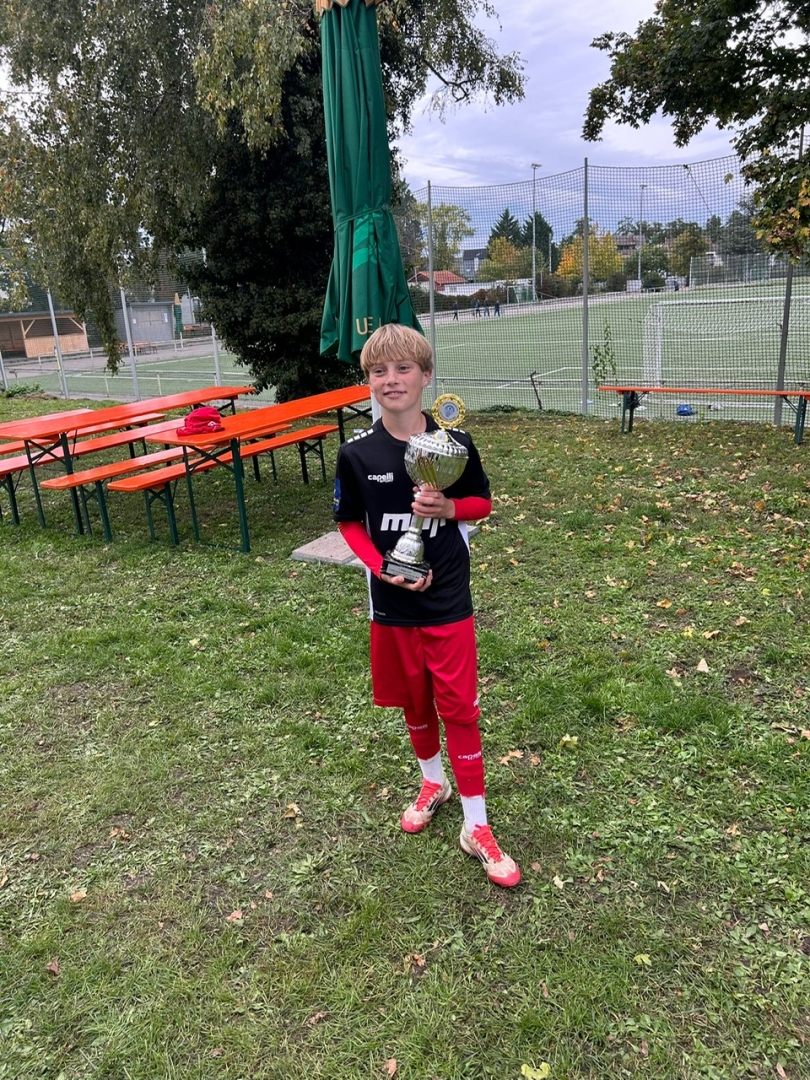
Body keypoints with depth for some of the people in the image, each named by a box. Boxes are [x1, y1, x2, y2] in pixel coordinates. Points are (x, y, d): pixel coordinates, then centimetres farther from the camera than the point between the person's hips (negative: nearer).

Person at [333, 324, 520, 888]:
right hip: (392, 602, 2)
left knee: (459, 707, 3)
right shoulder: (357, 454, -8)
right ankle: (433, 782, 45)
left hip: (449, 600, -1)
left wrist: (449, 507, -17)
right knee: (413, 700, 18)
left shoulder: (454, 442, -9)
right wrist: (382, 568, -14)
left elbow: (482, 502, 5)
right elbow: (350, 523, 2)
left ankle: (476, 825, 18)